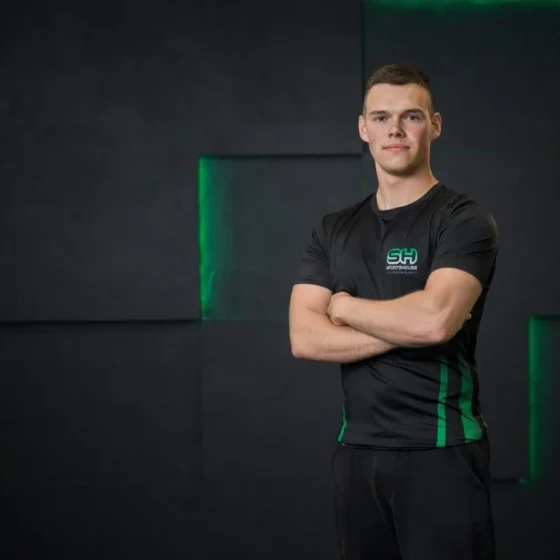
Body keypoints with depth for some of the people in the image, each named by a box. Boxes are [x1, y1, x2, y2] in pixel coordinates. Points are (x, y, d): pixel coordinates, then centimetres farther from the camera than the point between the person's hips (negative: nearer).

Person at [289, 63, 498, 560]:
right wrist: (406, 327, -13)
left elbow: (434, 320, -22)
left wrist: (345, 306, -5)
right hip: (356, 450, 5)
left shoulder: (464, 220, -6)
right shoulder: (333, 231, 10)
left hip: (441, 449, -5)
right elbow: (304, 338, -2)